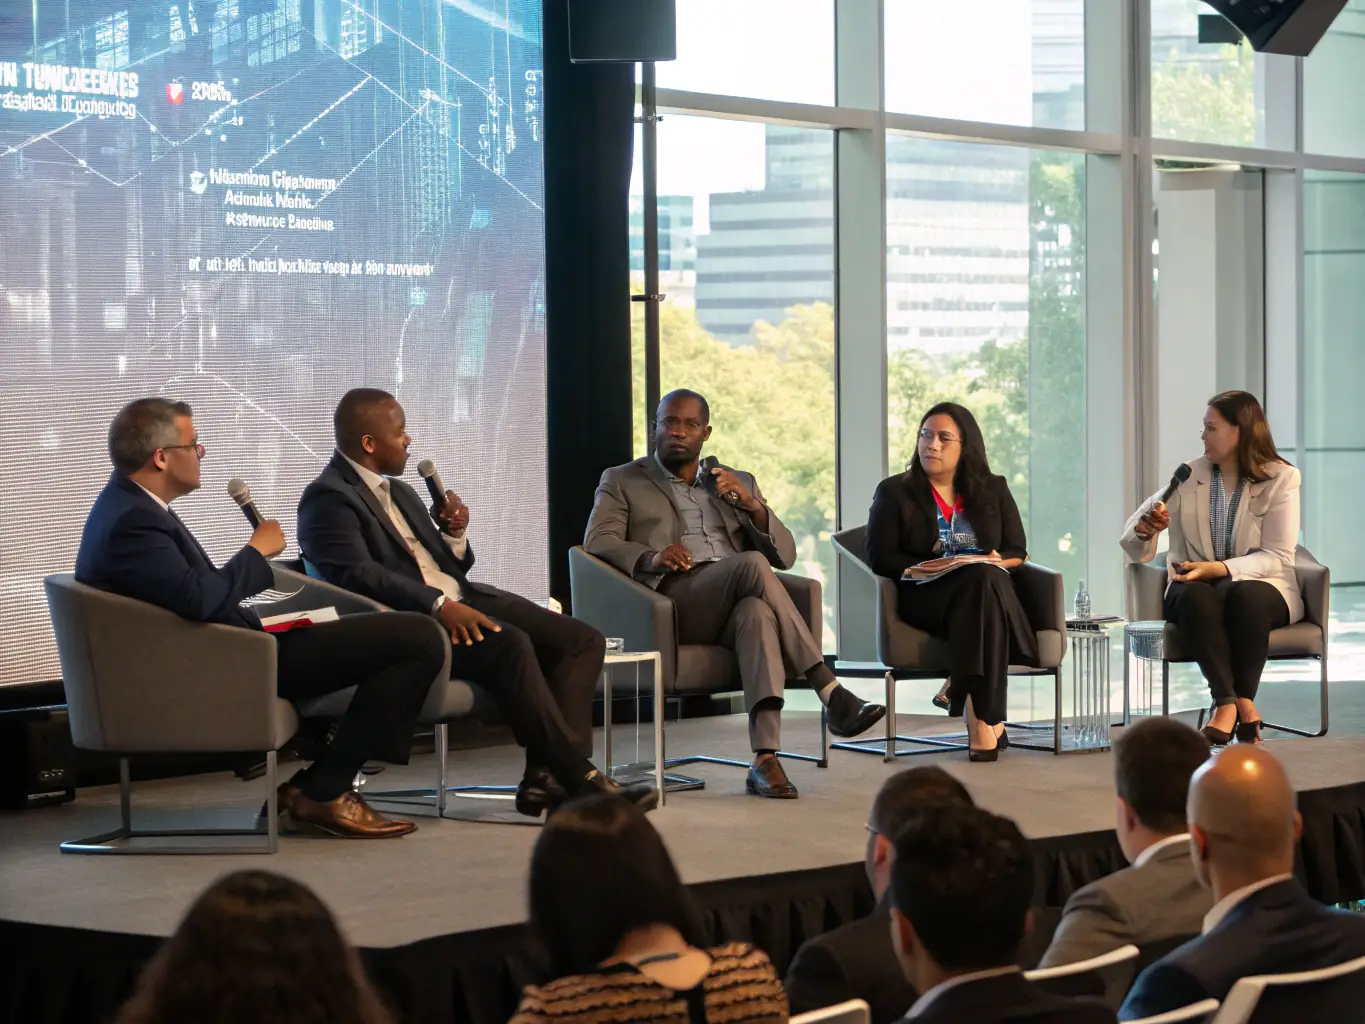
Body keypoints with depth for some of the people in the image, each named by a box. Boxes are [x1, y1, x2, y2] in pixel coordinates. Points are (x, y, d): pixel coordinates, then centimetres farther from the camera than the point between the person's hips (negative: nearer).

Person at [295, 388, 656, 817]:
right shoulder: (329, 499, -5)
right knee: (509, 644, -35)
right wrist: (439, 605, -29)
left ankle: (547, 776, -21)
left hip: (461, 603, 10)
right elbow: (358, 574, -21)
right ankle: (578, 777, -30)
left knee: (583, 640, -8)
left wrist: (456, 534, 6)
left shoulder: (397, 492, 24)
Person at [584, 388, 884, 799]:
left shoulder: (737, 484, 26)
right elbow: (597, 542, 0)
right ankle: (831, 694, -34)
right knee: (751, 563, -32)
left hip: (736, 607, 3)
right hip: (672, 604, -3)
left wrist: (752, 504, -2)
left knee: (757, 611, -37)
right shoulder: (622, 482, 18)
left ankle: (765, 758, -50)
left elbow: (785, 555, 16)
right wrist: (652, 557, -19)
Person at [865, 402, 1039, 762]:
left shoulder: (993, 490, 18)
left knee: (985, 579, -38)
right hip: (925, 597, -2)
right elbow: (880, 558, 1)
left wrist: (996, 563, -9)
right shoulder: (894, 492, 10)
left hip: (988, 590, 2)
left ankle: (979, 715, -42)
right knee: (981, 581, -37)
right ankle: (986, 715, -42)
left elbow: (1018, 552, 12)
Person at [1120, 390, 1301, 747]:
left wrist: (1220, 568, -25)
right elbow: (1136, 549, 7)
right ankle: (1236, 703, -38)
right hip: (1196, 583, 2)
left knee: (1244, 596, -38)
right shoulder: (1189, 476, 7)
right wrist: (1145, 531, -19)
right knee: (1196, 598, -35)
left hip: (1258, 586, -2)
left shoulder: (1281, 478, -1)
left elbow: (1276, 557, -9)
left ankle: (1235, 702, -31)